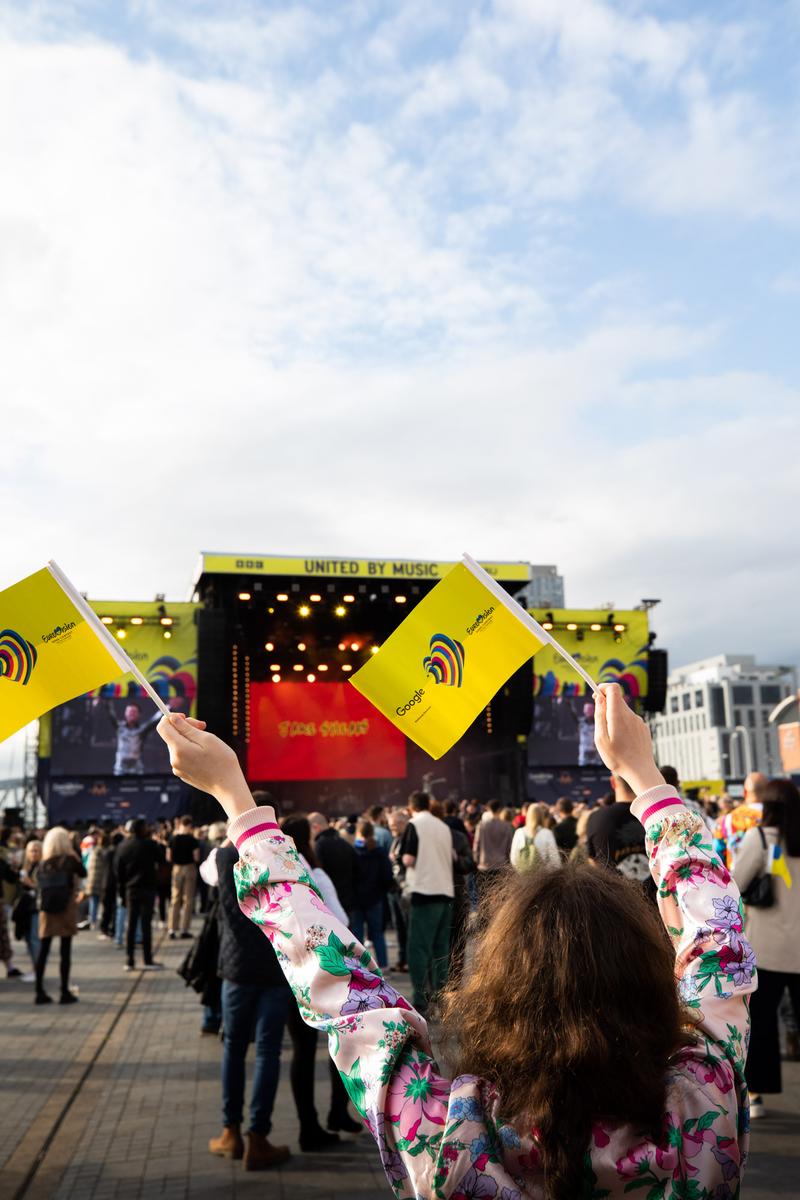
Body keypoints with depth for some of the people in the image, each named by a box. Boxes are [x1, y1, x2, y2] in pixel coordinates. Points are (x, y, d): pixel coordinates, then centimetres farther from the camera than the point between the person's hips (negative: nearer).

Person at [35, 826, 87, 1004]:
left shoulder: (43, 864, 5)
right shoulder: (70, 860, -5)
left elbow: (39, 887, 4)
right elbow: (84, 874, 11)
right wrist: (75, 855, 9)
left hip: (47, 909, 3)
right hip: (66, 909, -3)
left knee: (43, 951, 8)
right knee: (65, 951, 3)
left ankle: (39, 992, 10)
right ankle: (65, 992, 5)